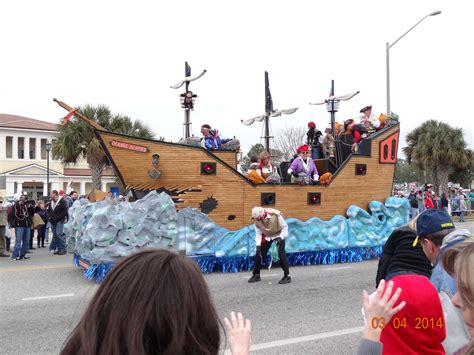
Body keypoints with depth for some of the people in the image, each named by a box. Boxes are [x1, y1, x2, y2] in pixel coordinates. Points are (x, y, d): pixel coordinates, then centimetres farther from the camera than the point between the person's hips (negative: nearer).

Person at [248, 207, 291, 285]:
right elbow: (258, 233, -10)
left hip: (278, 235, -4)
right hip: (267, 236, 4)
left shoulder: (276, 215, -34)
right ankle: (256, 275, 20)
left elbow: (285, 227, -21)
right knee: (259, 254, 2)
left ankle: (287, 276, -9)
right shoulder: (257, 220, -22)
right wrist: (258, 245, -21)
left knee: (281, 254, -19)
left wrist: (280, 238, -33)